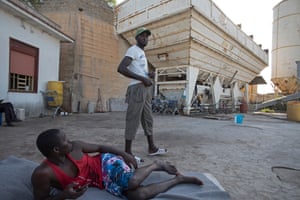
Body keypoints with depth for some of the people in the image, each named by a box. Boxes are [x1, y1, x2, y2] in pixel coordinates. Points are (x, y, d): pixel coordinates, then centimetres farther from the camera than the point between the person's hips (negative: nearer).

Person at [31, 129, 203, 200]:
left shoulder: (75, 146, -14)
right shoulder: (42, 174, -17)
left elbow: (100, 147, -2)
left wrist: (123, 154, -9)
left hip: (105, 164, -1)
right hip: (101, 182, 1)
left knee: (131, 183, -34)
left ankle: (156, 165, 1)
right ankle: (179, 179, 3)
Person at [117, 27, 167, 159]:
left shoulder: (142, 53, 25)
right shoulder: (133, 50, -4)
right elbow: (121, 68, -18)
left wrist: (149, 74, 10)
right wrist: (142, 78, -21)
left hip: (146, 88, 10)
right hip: (137, 88, -10)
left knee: (148, 118, 12)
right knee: (133, 119, -8)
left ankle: (152, 148, 22)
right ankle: (127, 152, 1)